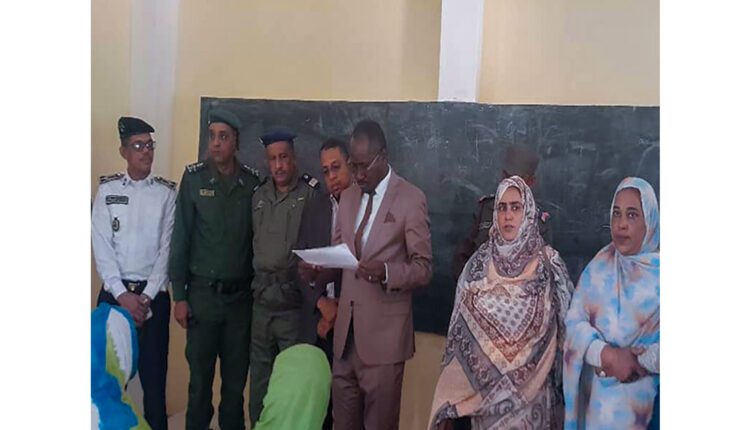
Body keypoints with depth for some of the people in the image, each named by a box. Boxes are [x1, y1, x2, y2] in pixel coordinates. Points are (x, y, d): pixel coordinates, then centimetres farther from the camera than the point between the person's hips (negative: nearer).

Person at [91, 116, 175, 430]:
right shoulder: (107, 189, 3)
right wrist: (122, 294, -10)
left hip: (153, 295, -1)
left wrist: (147, 296, -9)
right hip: (113, 293, 1)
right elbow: (102, 247, -2)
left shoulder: (166, 192, 2)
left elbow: (167, 248, -2)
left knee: (153, 372, 2)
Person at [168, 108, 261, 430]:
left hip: (241, 295, 1)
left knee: (236, 377, 11)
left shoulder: (253, 182, 0)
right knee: (200, 375, 8)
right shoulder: (194, 177, -4)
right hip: (202, 293, -1)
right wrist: (179, 296, -5)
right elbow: (181, 238, -3)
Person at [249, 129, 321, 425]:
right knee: (259, 378, 15)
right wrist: (257, 284, 11)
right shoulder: (259, 196, 10)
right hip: (261, 301, 5)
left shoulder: (311, 194, -8)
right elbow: (254, 244, 15)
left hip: (294, 304, -5)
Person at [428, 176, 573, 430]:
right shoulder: (480, 262, 1)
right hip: (485, 383, 2)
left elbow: (564, 324, -3)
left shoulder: (548, 263, -5)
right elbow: (461, 325, 4)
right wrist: (458, 379, 1)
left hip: (531, 385, -1)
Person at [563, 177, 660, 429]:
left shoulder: (660, 271, -6)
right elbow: (574, 320, -5)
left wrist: (637, 360, -17)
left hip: (644, 394, -2)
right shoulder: (598, 267, 2)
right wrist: (606, 354, -19)